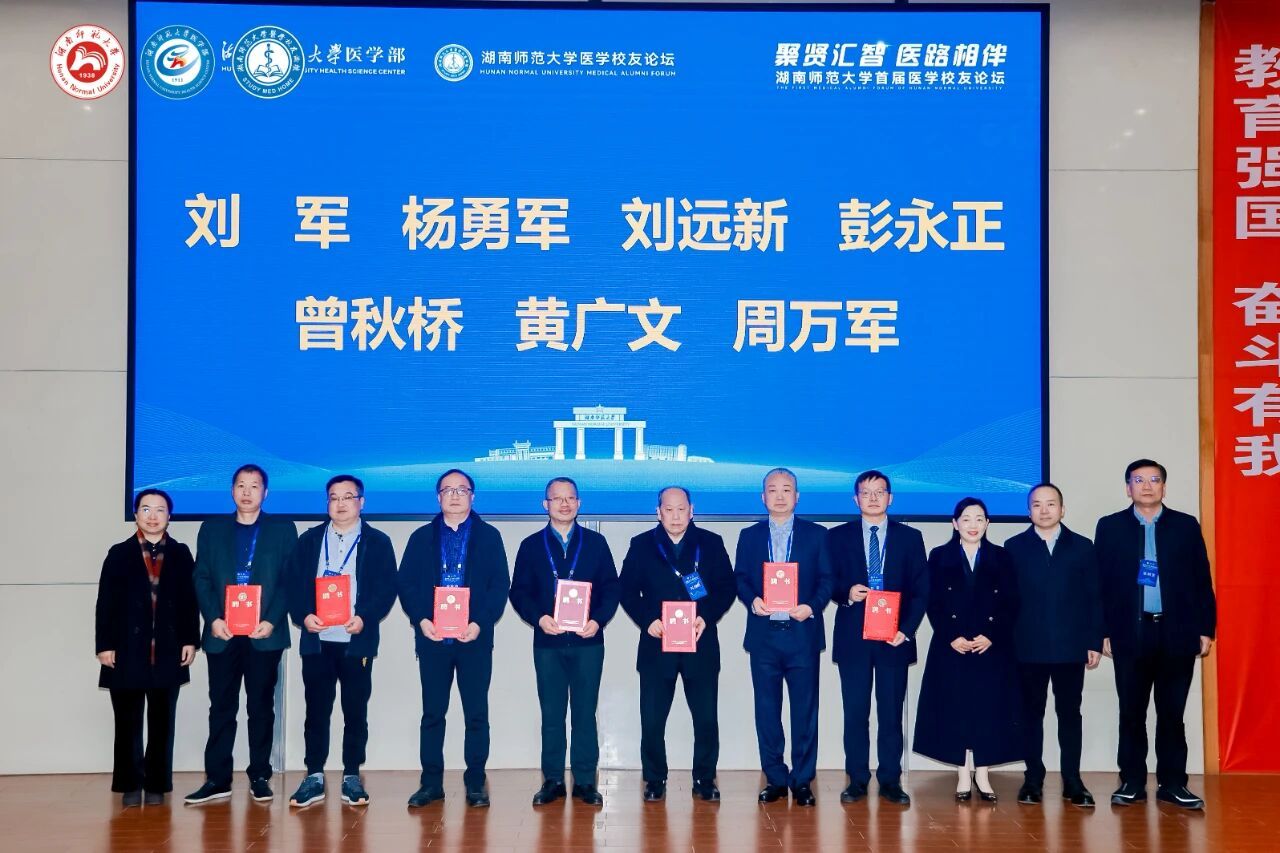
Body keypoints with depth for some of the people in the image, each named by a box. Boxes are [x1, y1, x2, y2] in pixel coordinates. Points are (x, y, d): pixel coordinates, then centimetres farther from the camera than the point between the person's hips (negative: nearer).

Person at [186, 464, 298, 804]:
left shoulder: (283, 530, 6)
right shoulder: (212, 529, 11)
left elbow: (290, 581, 1)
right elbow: (201, 579, 7)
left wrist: (272, 621, -11)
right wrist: (213, 619, -7)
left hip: (265, 634, -1)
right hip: (222, 634, 1)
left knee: (261, 707, 4)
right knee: (221, 707, 4)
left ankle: (259, 777, 11)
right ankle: (217, 779, 8)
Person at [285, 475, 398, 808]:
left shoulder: (378, 542, 5)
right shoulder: (309, 540, 12)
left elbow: (387, 588, -2)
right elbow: (294, 583, 5)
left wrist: (364, 618, -16)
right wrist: (303, 616, -11)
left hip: (357, 641, -2)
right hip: (317, 640, 2)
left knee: (356, 712, 4)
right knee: (316, 711, 4)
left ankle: (352, 777, 12)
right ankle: (314, 777, 11)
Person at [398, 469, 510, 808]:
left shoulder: (489, 536, 6)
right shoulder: (422, 537, 10)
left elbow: (500, 585, 0)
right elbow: (406, 583, 5)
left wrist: (480, 623, -13)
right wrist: (421, 620, -10)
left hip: (475, 638, -1)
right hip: (432, 638, 1)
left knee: (476, 714, 3)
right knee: (432, 713, 6)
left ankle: (475, 783, 10)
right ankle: (431, 782, 12)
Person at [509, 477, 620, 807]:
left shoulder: (596, 543, 8)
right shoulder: (531, 545, 8)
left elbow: (611, 588, 4)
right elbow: (519, 591, 4)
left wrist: (598, 619, -12)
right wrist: (539, 618, -13)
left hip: (587, 641, 0)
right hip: (548, 642, 0)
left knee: (585, 713, 3)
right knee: (551, 714, 4)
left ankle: (585, 781, 9)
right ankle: (552, 780, 12)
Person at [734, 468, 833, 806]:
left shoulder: (816, 534, 6)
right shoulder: (749, 536, 11)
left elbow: (826, 579, 2)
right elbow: (739, 578, 9)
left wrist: (813, 606, -14)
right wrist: (751, 599, -11)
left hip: (803, 633, -2)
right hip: (763, 635, 2)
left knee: (805, 711, 1)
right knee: (767, 711, 6)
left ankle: (802, 781, 10)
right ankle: (775, 779, 15)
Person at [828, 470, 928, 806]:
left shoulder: (910, 537, 8)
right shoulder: (838, 537, 8)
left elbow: (920, 590, 4)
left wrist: (907, 629, -7)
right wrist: (846, 593, -15)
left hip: (895, 638, 0)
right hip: (852, 637, 0)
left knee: (892, 712, 3)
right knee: (855, 712, 3)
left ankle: (890, 781, 9)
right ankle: (857, 779, 10)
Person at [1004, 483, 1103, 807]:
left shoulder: (1082, 547, 7)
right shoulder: (1014, 547, 5)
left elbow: (1093, 598, 5)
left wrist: (1094, 643, 0)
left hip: (1071, 646, 1)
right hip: (1029, 647, 0)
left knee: (1070, 714, 5)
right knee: (1031, 713, 6)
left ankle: (1072, 781, 11)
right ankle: (1033, 779, 13)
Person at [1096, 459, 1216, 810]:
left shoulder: (1186, 526, 6)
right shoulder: (1110, 527, 5)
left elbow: (1202, 581, 6)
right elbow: (1101, 582, 3)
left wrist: (1206, 629, 1)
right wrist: (1103, 631, -2)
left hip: (1177, 633, 0)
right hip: (1131, 632, 0)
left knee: (1172, 713, 6)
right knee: (1131, 712, 5)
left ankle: (1172, 783, 13)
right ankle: (1132, 782, 13)